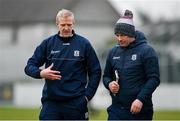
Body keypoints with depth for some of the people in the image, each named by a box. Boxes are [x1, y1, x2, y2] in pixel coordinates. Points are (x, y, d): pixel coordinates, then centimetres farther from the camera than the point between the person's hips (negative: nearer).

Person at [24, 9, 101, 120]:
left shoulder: (84, 44, 3)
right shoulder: (48, 43, 6)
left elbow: (95, 72, 7)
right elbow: (29, 66, 6)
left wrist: (87, 96, -1)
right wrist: (41, 73, -16)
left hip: (75, 103, -1)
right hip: (51, 102, 1)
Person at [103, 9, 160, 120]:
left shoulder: (146, 51, -6)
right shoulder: (113, 52, 9)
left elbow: (154, 79, -10)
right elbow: (106, 76, 20)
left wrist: (141, 99, -20)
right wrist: (109, 84, -4)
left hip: (140, 110, -4)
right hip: (117, 109, 4)